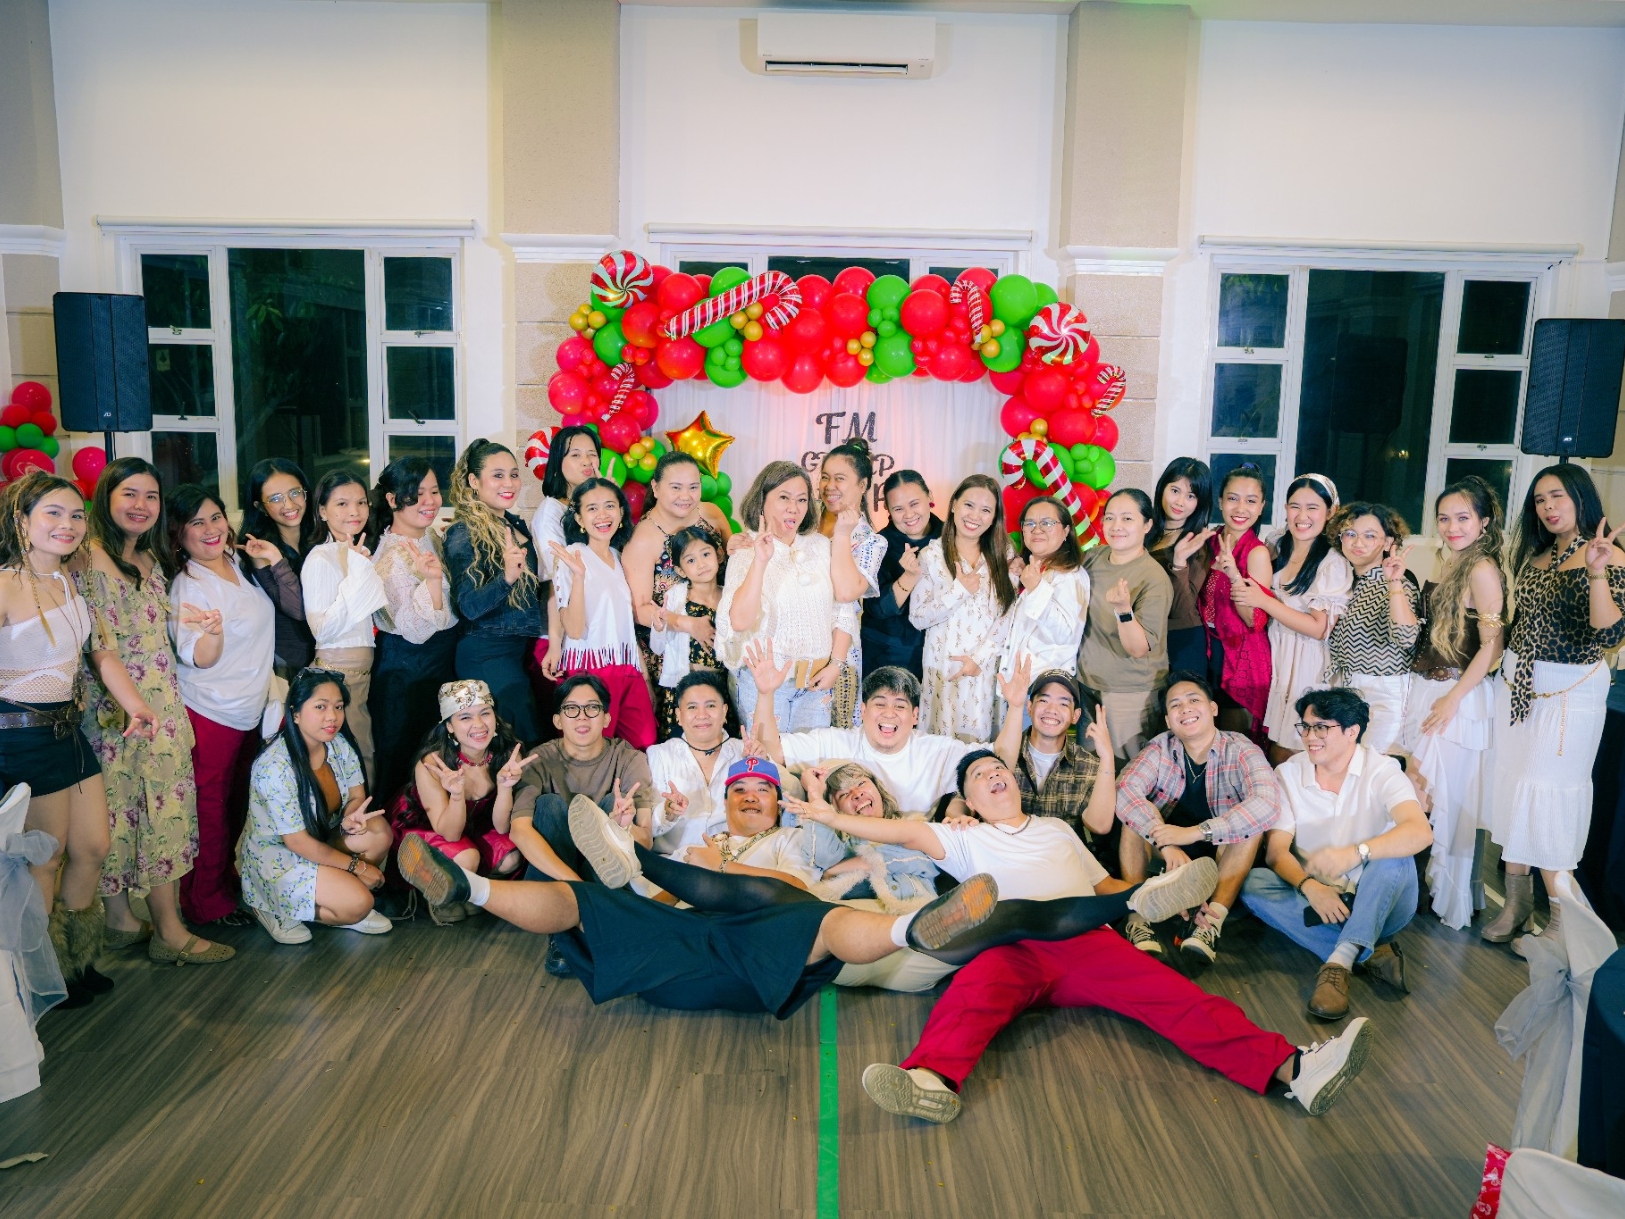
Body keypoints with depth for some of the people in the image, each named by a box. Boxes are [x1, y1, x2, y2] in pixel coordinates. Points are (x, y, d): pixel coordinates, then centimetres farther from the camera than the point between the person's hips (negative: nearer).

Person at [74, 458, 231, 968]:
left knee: (164, 808, 11)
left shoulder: (151, 559, 13)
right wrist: (126, 706, -17)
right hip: (120, 710, -8)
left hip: (164, 704, 8)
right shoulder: (90, 561, -12)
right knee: (160, 811, -4)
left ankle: (121, 919, 23)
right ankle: (170, 932, 5)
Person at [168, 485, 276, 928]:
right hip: (211, 712, -7)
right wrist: (212, 632, -42)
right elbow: (198, 658, -23)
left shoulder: (239, 565, 3)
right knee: (212, 805, 3)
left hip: (252, 709, 7)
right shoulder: (187, 586, -18)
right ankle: (206, 900, 16)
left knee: (238, 801, 18)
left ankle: (231, 879, 33)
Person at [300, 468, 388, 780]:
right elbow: (323, 630, -22)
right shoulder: (321, 559, -13)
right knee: (362, 757, -5)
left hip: (364, 668, 8)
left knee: (365, 755, 9)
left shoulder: (360, 553, 12)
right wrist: (356, 574, -24)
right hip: (338, 669, -8)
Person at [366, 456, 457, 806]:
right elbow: (416, 631, -27)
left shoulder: (431, 537, 5)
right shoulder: (393, 556, -21)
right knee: (404, 767, 4)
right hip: (406, 669, -8)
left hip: (443, 660, 9)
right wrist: (431, 578, -37)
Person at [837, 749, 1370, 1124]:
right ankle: (934, 1080, -63)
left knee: (1166, 992, -23)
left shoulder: (1056, 828, 35)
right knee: (976, 986, -36)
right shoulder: (968, 841, 26)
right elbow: (905, 831, 15)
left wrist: (1153, 894, 16)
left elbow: (1104, 884, 33)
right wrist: (831, 817, 9)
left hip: (1086, 939, 2)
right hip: (1013, 947, -2)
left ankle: (1290, 1067, -40)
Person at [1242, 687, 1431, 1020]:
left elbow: (1420, 832, -28)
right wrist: (1310, 887, -28)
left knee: (1395, 860, -32)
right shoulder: (1288, 774, -1)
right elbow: (1276, 849, -7)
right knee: (1253, 883, -24)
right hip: (1315, 897, 3)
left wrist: (1355, 853, -45)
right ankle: (1371, 953, -27)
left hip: (1378, 902, -3)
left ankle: (1339, 963, -40)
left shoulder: (1381, 771, -9)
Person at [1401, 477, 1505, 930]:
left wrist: (1452, 699, -17)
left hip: (1459, 696, -8)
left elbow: (1492, 646, -18)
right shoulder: (1449, 565, 10)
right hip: (1426, 688, 8)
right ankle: (1421, 884, 26)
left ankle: (1447, 897, 16)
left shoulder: (1482, 569, -15)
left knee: (1445, 799, 1)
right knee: (1420, 793, 12)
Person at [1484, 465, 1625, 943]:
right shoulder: (1534, 555, 10)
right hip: (1517, 686, 7)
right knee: (1511, 789, 9)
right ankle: (1516, 899, 22)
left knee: (1551, 799, -3)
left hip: (1570, 693, -7)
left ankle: (1561, 920, 10)